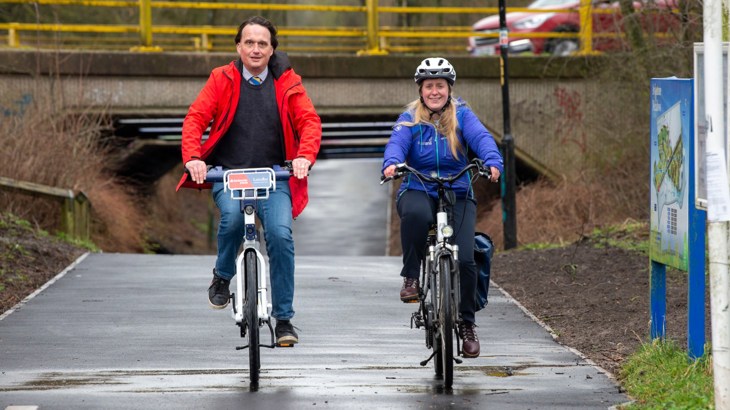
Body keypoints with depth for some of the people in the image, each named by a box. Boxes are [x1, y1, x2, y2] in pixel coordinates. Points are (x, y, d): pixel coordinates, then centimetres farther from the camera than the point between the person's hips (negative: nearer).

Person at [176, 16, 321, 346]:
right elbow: (196, 118, -1)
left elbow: (310, 121, -2)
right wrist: (193, 158, -19)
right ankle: (223, 275, -1)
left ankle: (284, 319, -7)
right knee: (232, 216, -32)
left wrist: (305, 157, -21)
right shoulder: (222, 80, 5)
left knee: (281, 234, -20)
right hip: (228, 171, -1)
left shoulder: (287, 83, 7)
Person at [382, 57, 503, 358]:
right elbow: (397, 142, -15)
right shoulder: (410, 119, 4)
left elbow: (481, 138, -14)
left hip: (458, 194, 1)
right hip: (418, 190, -1)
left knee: (464, 260, -15)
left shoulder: (462, 115, 4)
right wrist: (391, 163, -39)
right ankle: (412, 277, -18)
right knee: (415, 214, -39)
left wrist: (493, 163, -36)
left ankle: (466, 325, 5)